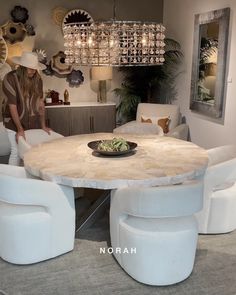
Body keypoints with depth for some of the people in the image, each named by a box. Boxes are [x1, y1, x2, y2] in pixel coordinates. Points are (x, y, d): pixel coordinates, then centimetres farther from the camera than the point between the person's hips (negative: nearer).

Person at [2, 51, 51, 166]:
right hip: (15, 122, -4)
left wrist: (43, 125, 1)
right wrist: (20, 129, -20)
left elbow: (40, 103, 2)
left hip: (33, 121, 4)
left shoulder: (37, 79, -3)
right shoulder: (10, 78, -17)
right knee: (16, 151, -5)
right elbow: (12, 106, -18)